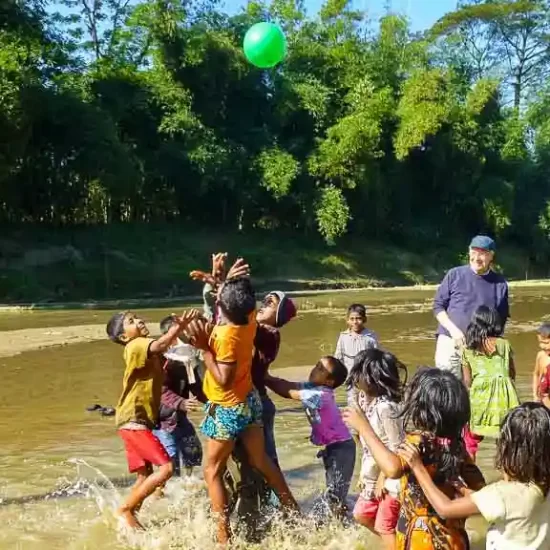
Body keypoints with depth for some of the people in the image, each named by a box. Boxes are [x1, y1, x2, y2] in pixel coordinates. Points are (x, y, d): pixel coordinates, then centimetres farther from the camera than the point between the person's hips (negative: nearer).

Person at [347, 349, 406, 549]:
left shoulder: (385, 407, -26)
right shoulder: (365, 401, 2)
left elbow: (396, 449, -23)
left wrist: (382, 480, -16)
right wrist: (364, 474, 11)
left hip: (390, 479, -10)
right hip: (373, 476, 10)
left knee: (384, 527, 2)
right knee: (362, 515, 22)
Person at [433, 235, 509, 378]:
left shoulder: (500, 283, 3)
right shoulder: (455, 275, -1)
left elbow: (502, 318, 9)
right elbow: (438, 306, 2)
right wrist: (453, 330, -11)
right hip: (450, 342, -2)